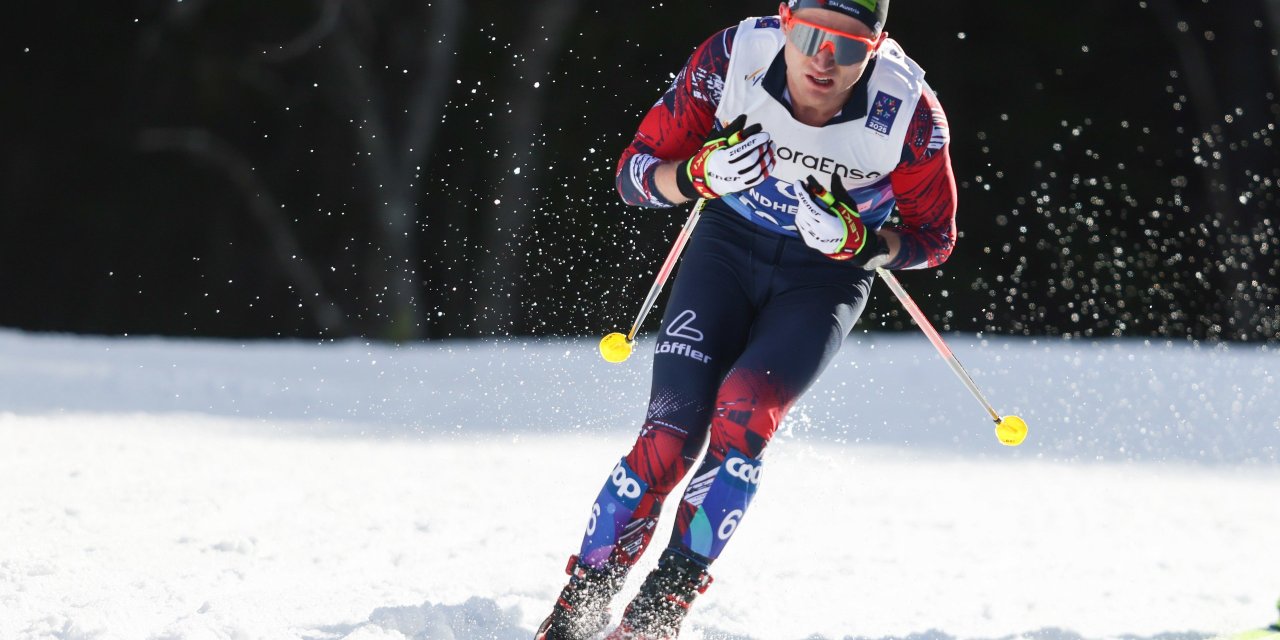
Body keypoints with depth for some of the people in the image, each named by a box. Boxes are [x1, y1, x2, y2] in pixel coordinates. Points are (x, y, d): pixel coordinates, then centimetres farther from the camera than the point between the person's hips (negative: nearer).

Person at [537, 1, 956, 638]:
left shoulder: (909, 112, -24)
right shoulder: (732, 58, -24)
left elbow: (934, 237, -7)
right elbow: (636, 173, -12)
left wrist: (860, 240, -27)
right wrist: (701, 174, -33)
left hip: (826, 271, -1)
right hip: (729, 244, 1)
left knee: (743, 408, -26)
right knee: (671, 433, -14)